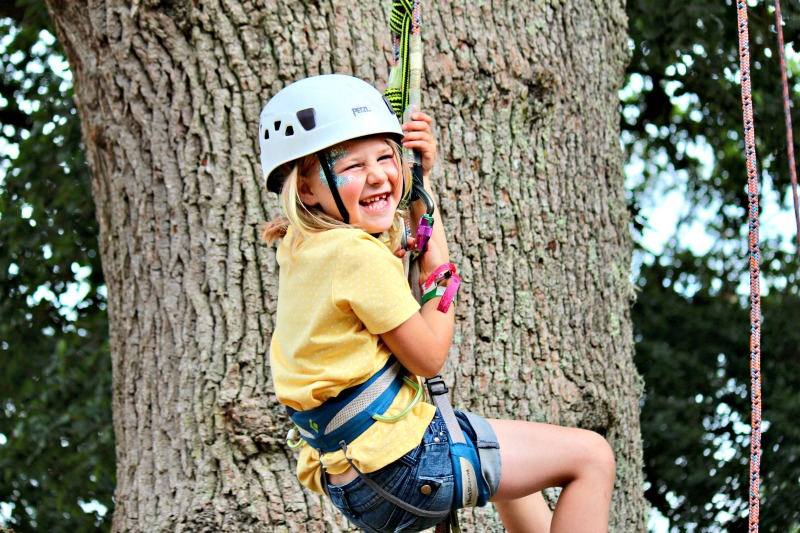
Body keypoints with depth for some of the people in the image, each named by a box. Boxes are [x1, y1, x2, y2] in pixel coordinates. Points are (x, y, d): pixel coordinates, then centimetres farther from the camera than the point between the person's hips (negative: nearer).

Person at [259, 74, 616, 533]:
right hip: (399, 464, -11)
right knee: (591, 455, -7)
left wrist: (421, 180, 19)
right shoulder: (359, 257, -19)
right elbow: (429, 356, -12)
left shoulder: (301, 248, 11)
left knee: (513, 460, 38)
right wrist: (442, 275, 1)